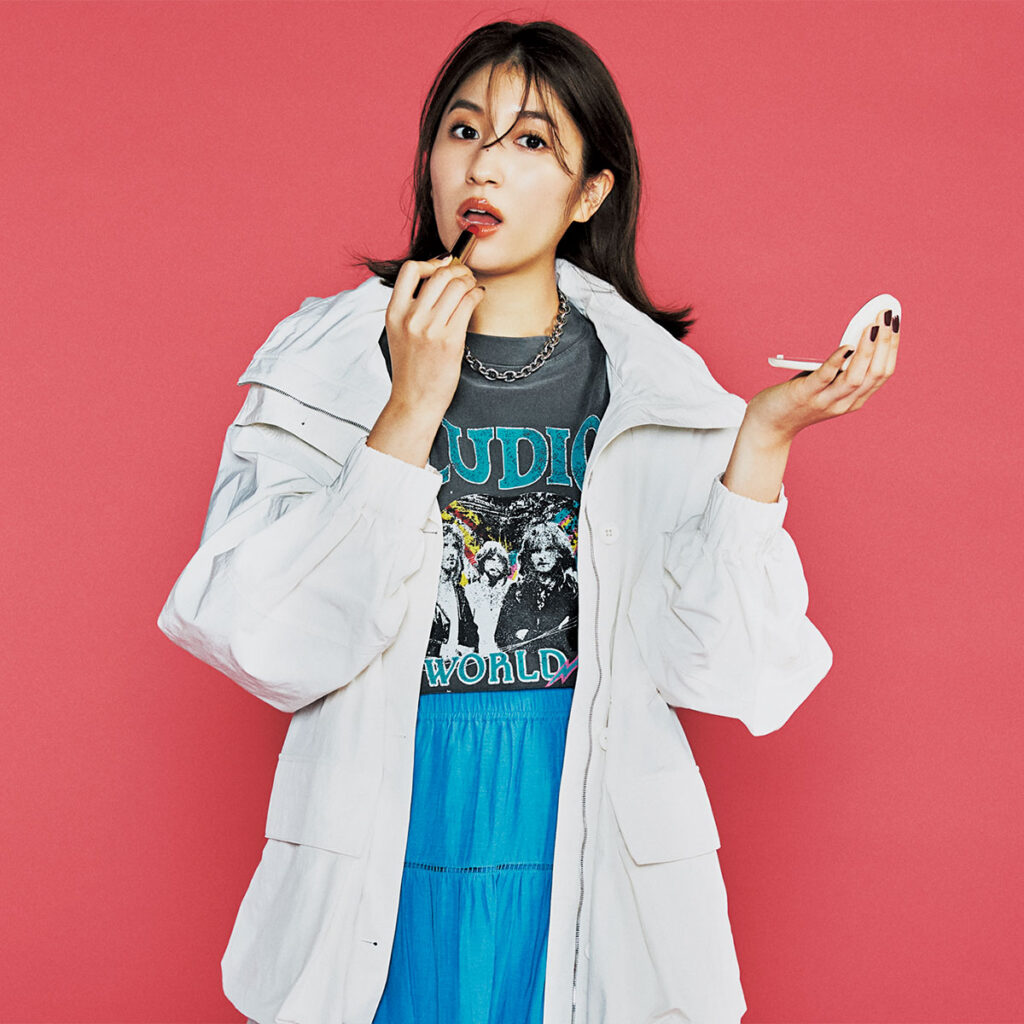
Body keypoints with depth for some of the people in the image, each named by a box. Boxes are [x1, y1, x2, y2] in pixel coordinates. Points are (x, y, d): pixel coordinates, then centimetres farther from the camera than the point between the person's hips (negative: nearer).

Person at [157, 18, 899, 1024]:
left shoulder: (658, 390, 0)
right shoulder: (321, 365, -3)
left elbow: (713, 666, -6)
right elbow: (271, 647, -14)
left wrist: (764, 437, -15)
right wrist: (414, 404, -18)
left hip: (588, 872, 1)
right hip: (385, 861, -1)